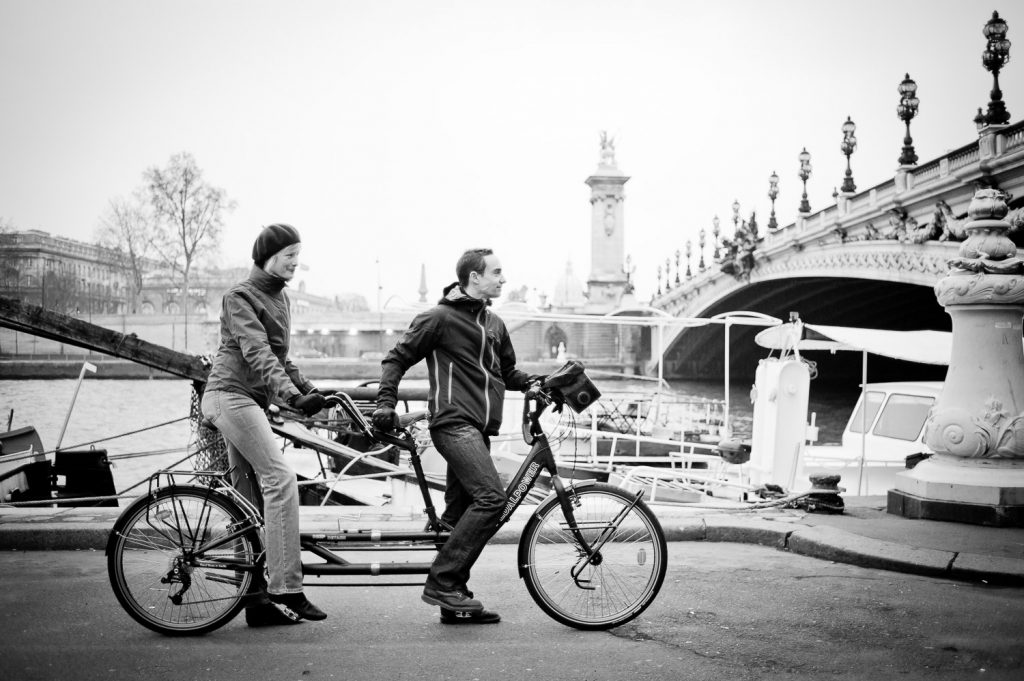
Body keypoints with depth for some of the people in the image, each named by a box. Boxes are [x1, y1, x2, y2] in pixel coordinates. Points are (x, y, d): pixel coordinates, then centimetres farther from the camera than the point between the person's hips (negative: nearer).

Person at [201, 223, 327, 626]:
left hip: (250, 400, 9)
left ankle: (257, 599, 10)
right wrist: (292, 395, -35)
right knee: (280, 479, -20)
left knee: (253, 498, 7)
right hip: (231, 394, -9)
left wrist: (310, 391, 17)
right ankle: (286, 589, -22)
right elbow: (257, 354, -23)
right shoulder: (240, 297, -9)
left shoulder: (278, 297, 17)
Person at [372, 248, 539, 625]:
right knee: (491, 497, -20)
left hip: (478, 427, 8)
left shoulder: (495, 324, 19)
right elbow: (397, 359, 1)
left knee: (463, 512, 8)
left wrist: (535, 383, 10)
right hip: (454, 421, -8)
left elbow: (508, 373, 29)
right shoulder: (439, 318, -3)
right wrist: (386, 403, -9)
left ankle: (454, 600, 13)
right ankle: (443, 581, -16)